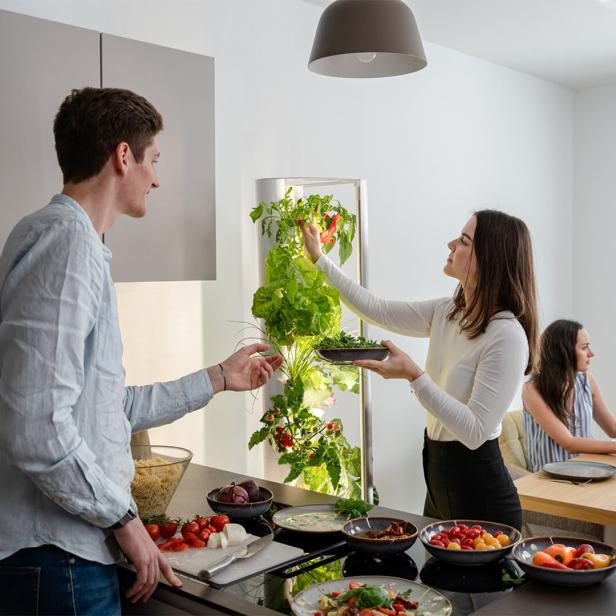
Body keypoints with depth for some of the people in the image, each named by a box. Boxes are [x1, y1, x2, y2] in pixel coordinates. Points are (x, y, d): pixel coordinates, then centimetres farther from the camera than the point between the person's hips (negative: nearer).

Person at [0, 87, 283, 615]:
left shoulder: (75, 240, 13)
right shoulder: (67, 240, -18)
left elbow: (109, 409, 16)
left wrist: (217, 379, 24)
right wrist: (123, 517, -14)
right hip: (55, 556, -9)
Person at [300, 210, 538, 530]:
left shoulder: (507, 335, -22)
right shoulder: (446, 312, 1)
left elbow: (475, 432, -26)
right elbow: (376, 310, 10)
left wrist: (414, 375, -31)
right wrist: (318, 258, 11)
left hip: (479, 489, -8)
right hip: (438, 479, 8)